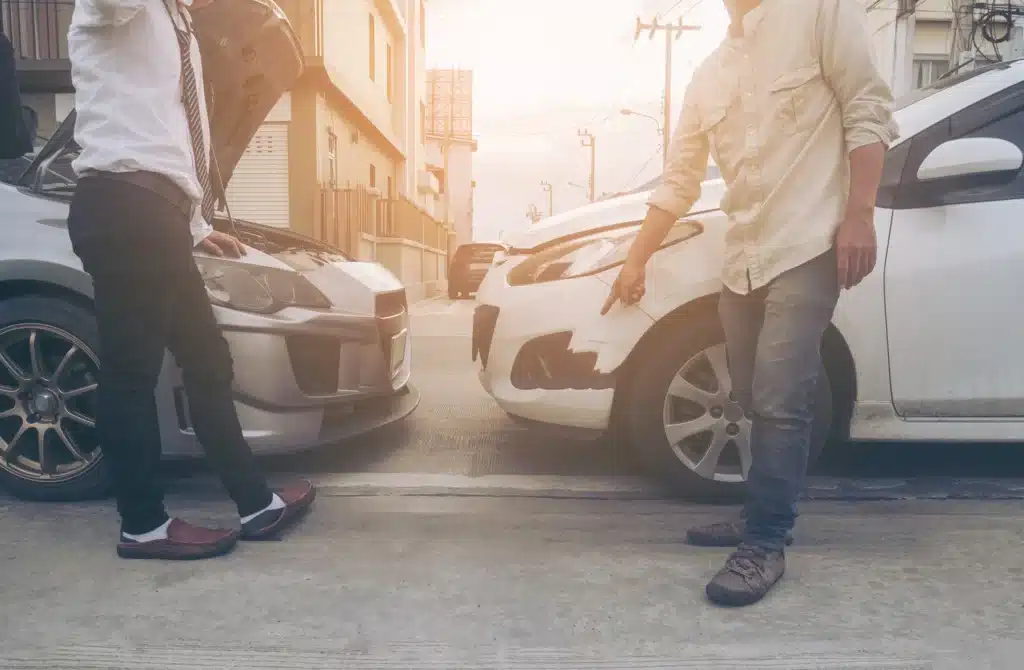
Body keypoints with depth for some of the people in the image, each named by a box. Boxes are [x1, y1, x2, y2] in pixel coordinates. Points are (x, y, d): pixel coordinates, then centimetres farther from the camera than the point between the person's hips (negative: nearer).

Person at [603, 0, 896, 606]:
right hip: (743, 259, 6)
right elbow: (679, 182, 19)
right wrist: (636, 262, 20)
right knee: (759, 403, 11)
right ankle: (763, 518, 25)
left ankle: (765, 546, 1)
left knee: (779, 404, -10)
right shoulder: (709, 76, 17)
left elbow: (868, 112, -5)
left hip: (809, 248, -6)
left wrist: (859, 216, -15)